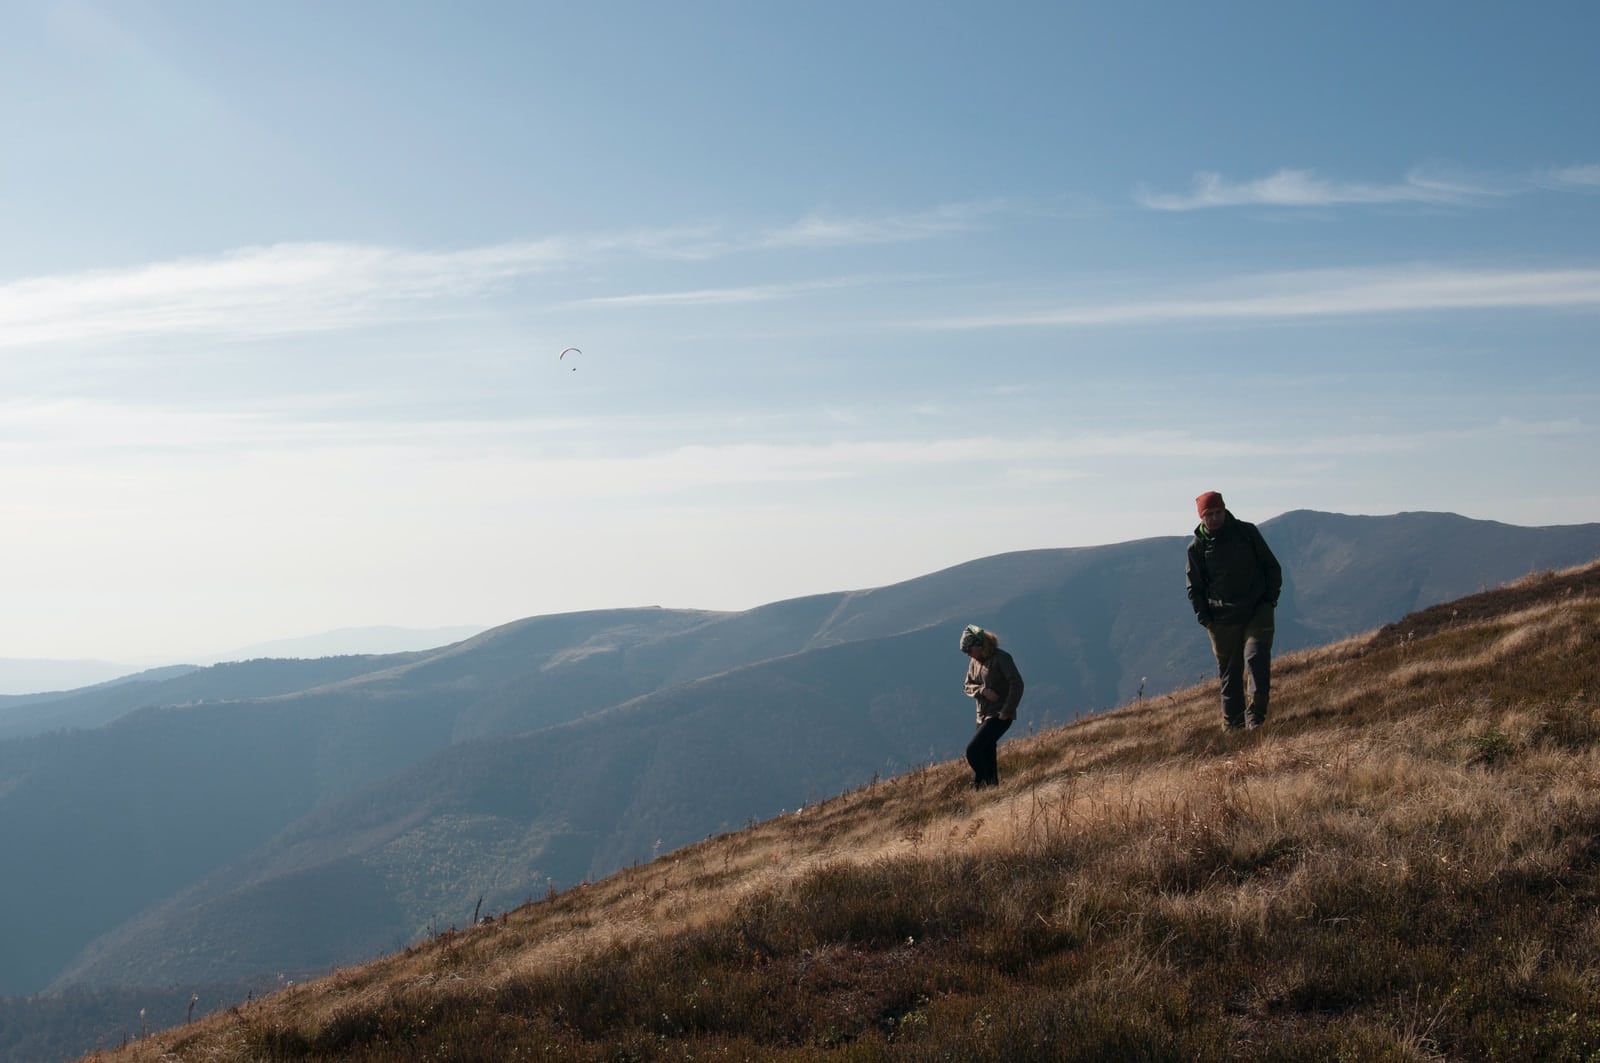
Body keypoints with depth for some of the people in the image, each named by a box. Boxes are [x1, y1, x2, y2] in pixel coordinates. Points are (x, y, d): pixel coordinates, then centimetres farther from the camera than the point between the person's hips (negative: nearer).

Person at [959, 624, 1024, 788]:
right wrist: (982, 690, -10)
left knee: (973, 750, -18)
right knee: (987, 756, 8)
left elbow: (1017, 684, -18)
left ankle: (981, 784, -8)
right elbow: (968, 686, 12)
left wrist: (1006, 712, -18)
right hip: (983, 717, 8)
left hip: (999, 716, -8)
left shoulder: (1001, 658, -13)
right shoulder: (974, 662, 9)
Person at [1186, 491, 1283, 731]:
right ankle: (1233, 725, 16)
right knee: (1229, 673, 7)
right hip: (1222, 620, 1)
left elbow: (1272, 567, 8)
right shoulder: (1197, 546, 1)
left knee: (1257, 659, -18)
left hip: (1257, 613, -1)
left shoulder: (1247, 532, 1)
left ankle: (1255, 718, -18)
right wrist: (1205, 618, -3)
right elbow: (1194, 587, 7)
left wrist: (1270, 600, -1)